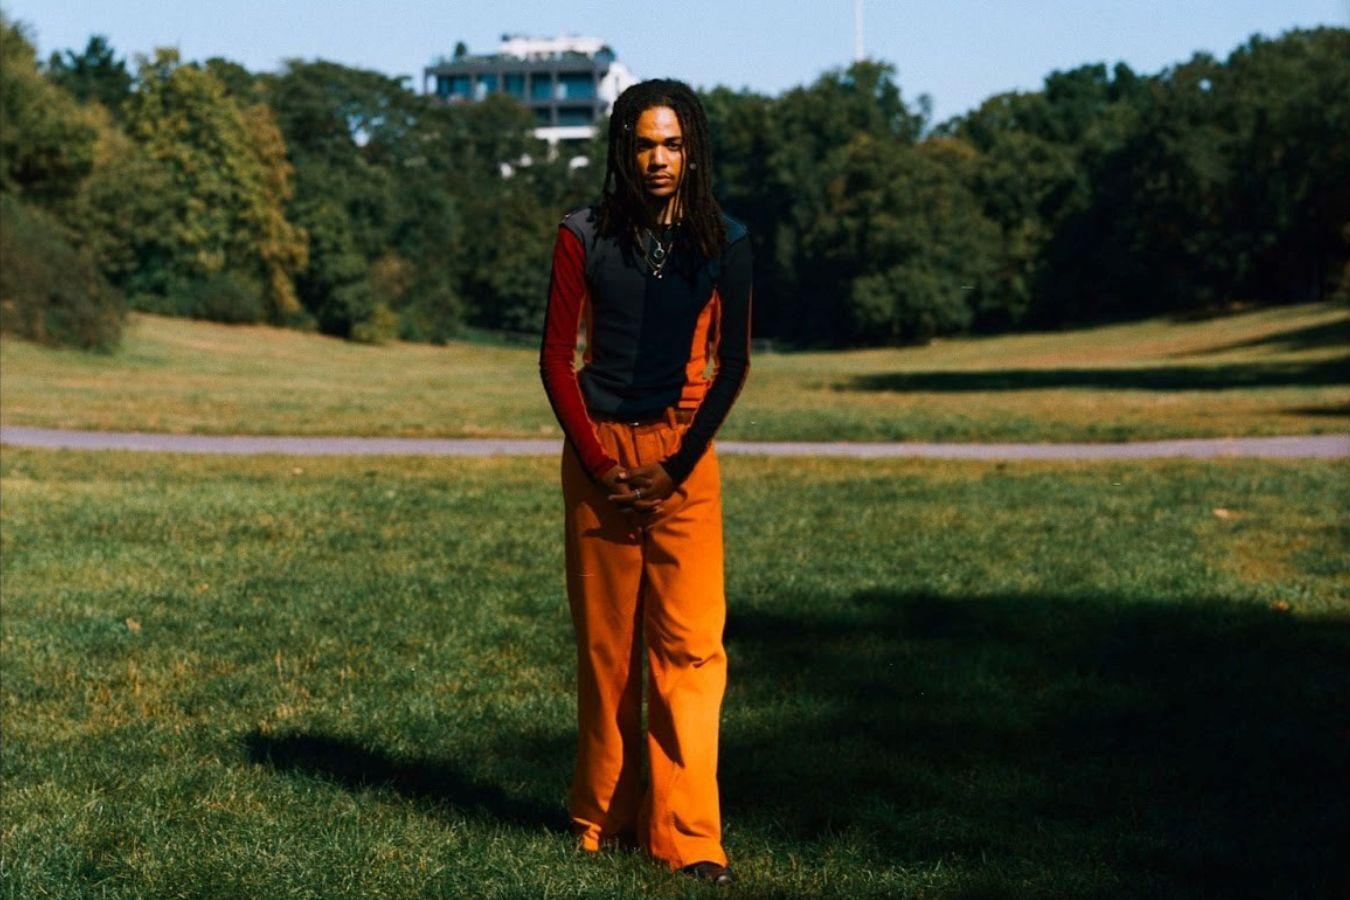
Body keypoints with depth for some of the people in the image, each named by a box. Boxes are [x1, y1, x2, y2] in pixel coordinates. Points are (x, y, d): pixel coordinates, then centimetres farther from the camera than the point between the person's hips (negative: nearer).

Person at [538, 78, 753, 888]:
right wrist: (599, 463, -7)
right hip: (598, 451, 0)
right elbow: (557, 356, 0)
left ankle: (687, 836, -6)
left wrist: (679, 463, -7)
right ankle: (605, 817, 16)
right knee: (606, 643, 5)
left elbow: (733, 363, 1)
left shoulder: (724, 241, 1)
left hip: (682, 455, 0)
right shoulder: (585, 237, -1)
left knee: (690, 645, -7)